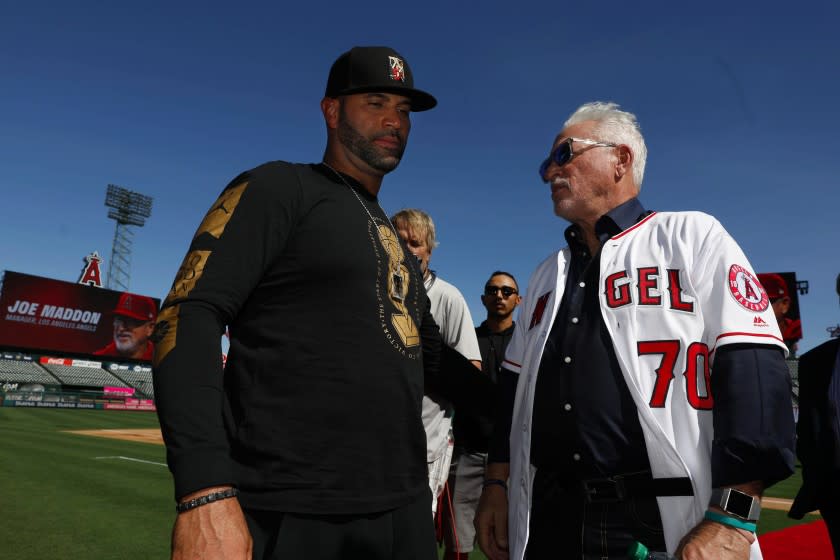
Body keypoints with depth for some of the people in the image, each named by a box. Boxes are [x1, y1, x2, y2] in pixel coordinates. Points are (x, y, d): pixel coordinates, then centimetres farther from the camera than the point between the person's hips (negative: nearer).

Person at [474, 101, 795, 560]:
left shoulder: (693, 237, -1)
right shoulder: (546, 276, 15)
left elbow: (753, 372, -11)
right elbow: (516, 391, 16)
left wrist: (732, 519, -17)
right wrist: (496, 485, 8)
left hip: (671, 523, -4)